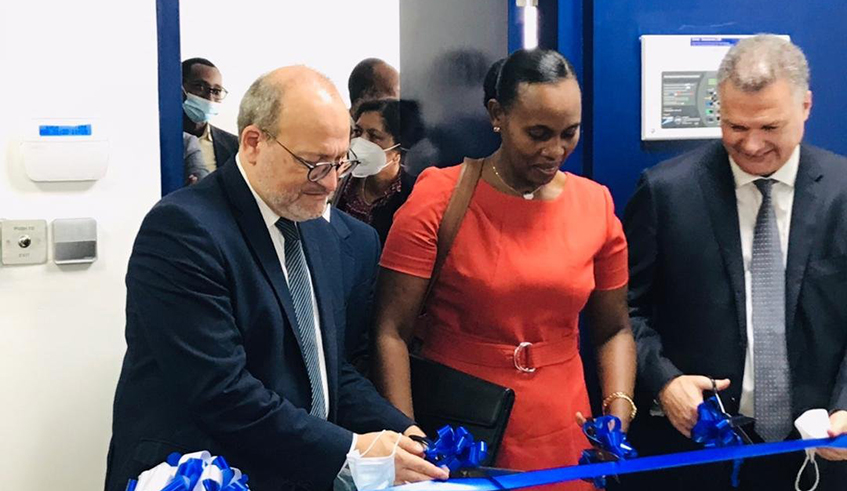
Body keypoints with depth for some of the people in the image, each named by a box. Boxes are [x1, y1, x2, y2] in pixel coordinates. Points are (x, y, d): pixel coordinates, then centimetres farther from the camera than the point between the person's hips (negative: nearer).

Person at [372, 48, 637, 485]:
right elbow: (391, 333, -11)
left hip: (562, 438, 3)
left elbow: (613, 331, 10)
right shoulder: (439, 199, -9)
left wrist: (618, 418, -6)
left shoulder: (595, 205, 1)